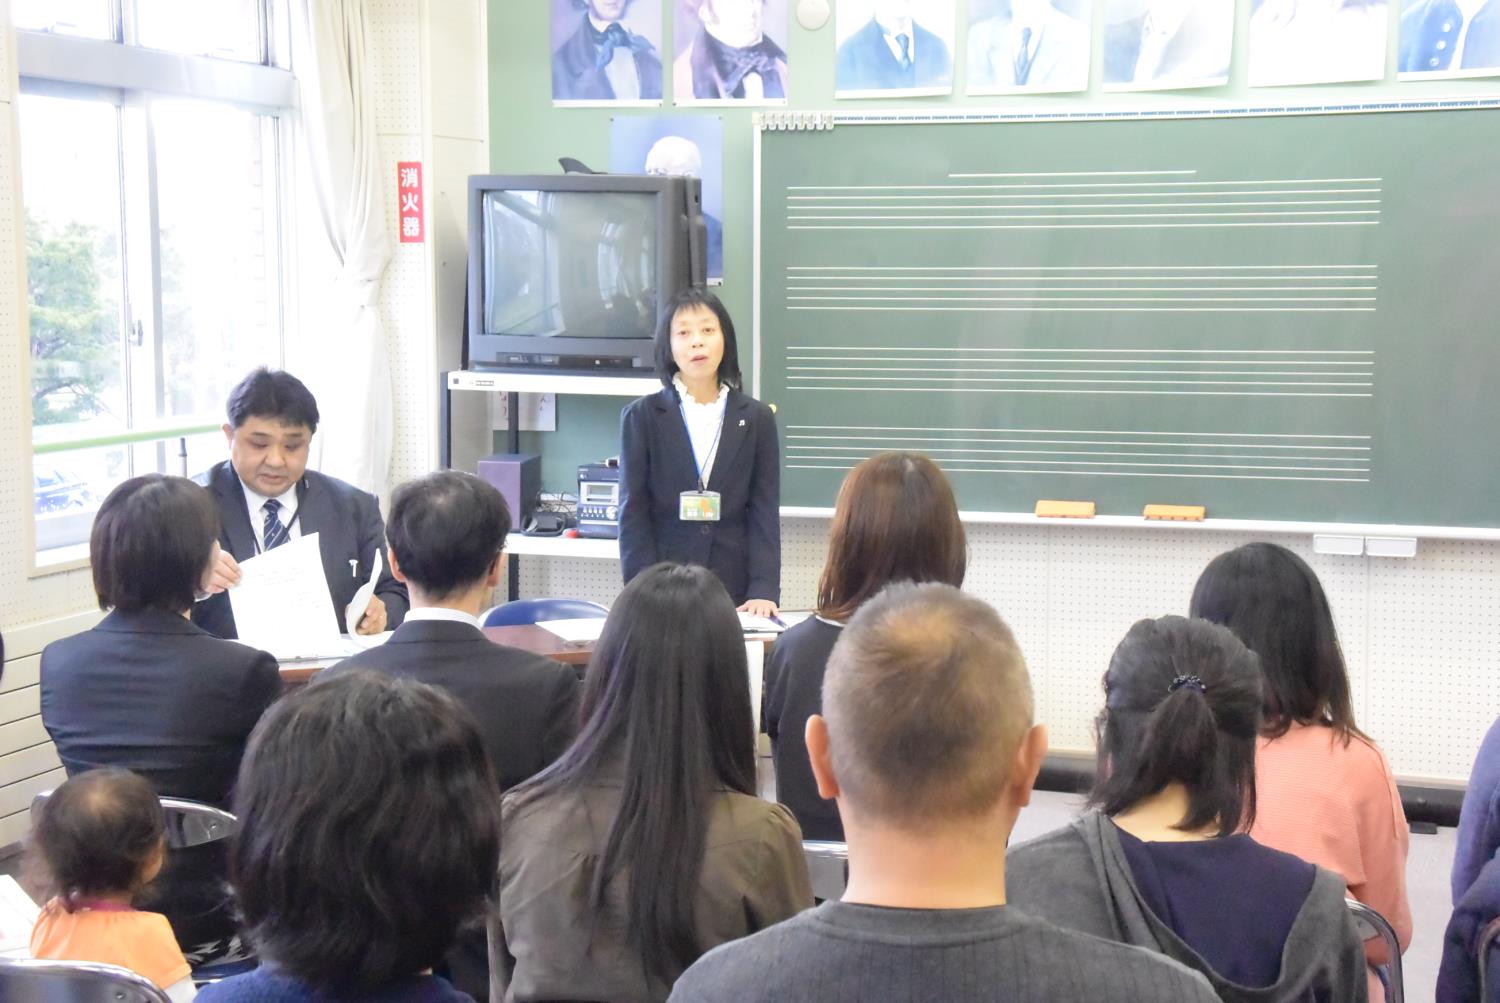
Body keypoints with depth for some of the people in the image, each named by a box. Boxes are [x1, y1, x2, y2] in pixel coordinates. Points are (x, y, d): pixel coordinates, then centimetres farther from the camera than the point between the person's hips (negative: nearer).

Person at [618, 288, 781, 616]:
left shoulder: (756, 418, 6)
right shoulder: (642, 416, 2)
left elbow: (764, 513, 2)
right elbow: (633, 513, 0)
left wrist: (763, 591, -10)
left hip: (735, 585, 1)